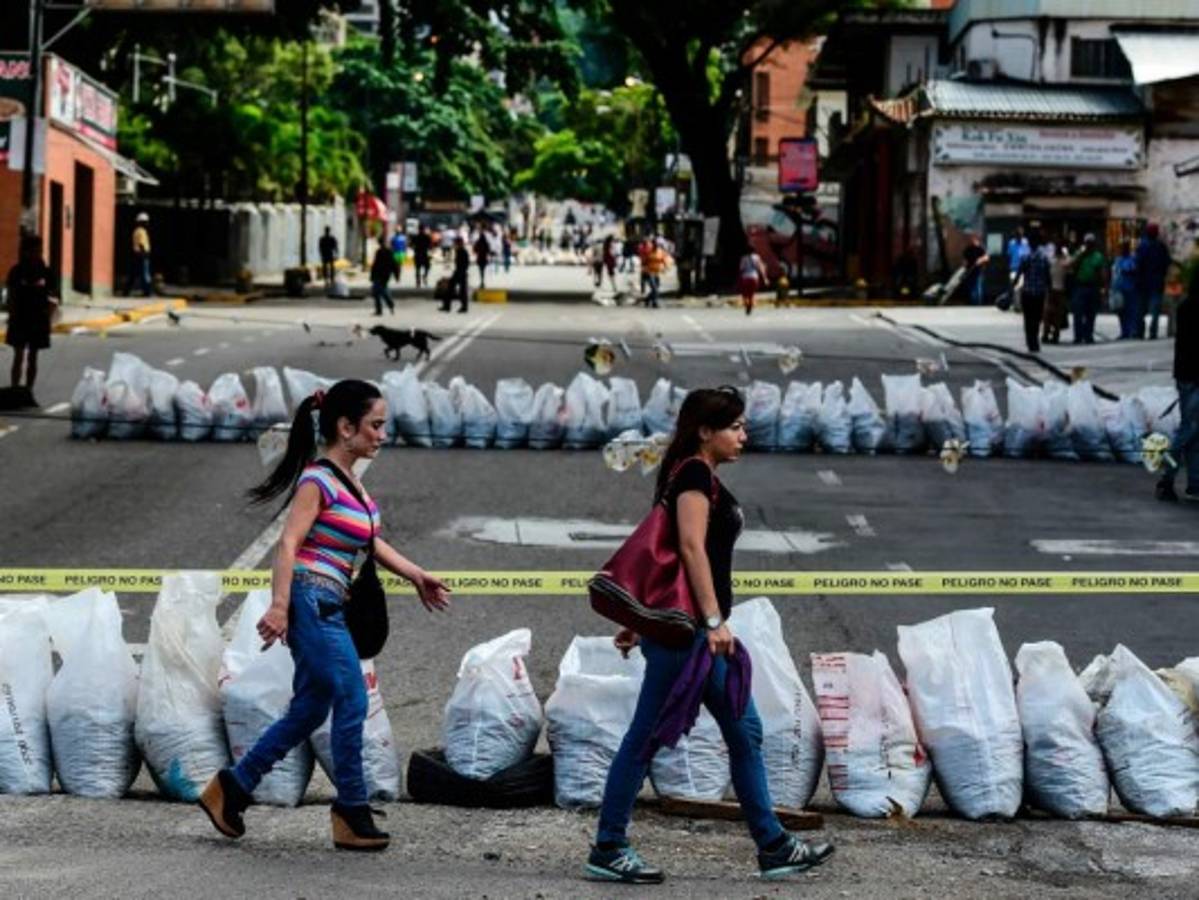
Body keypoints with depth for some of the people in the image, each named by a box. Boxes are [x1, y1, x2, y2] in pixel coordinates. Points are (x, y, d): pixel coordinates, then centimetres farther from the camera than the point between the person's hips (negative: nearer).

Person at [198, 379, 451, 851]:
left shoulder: (349, 481, 15)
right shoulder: (318, 480, -12)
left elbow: (369, 542, 24)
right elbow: (288, 543, -20)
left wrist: (415, 575, 22)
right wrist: (279, 607, -29)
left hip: (328, 608, 10)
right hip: (311, 601, -10)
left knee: (311, 710, 13)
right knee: (351, 702, -7)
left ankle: (231, 788, 22)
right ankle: (352, 813, 3)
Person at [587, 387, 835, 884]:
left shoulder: (696, 477, 18)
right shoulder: (695, 473, -11)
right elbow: (691, 546, -21)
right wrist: (715, 620, -25)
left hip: (695, 626, 10)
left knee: (745, 732, 10)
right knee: (647, 737, -3)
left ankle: (772, 846, 14)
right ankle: (608, 849, 3)